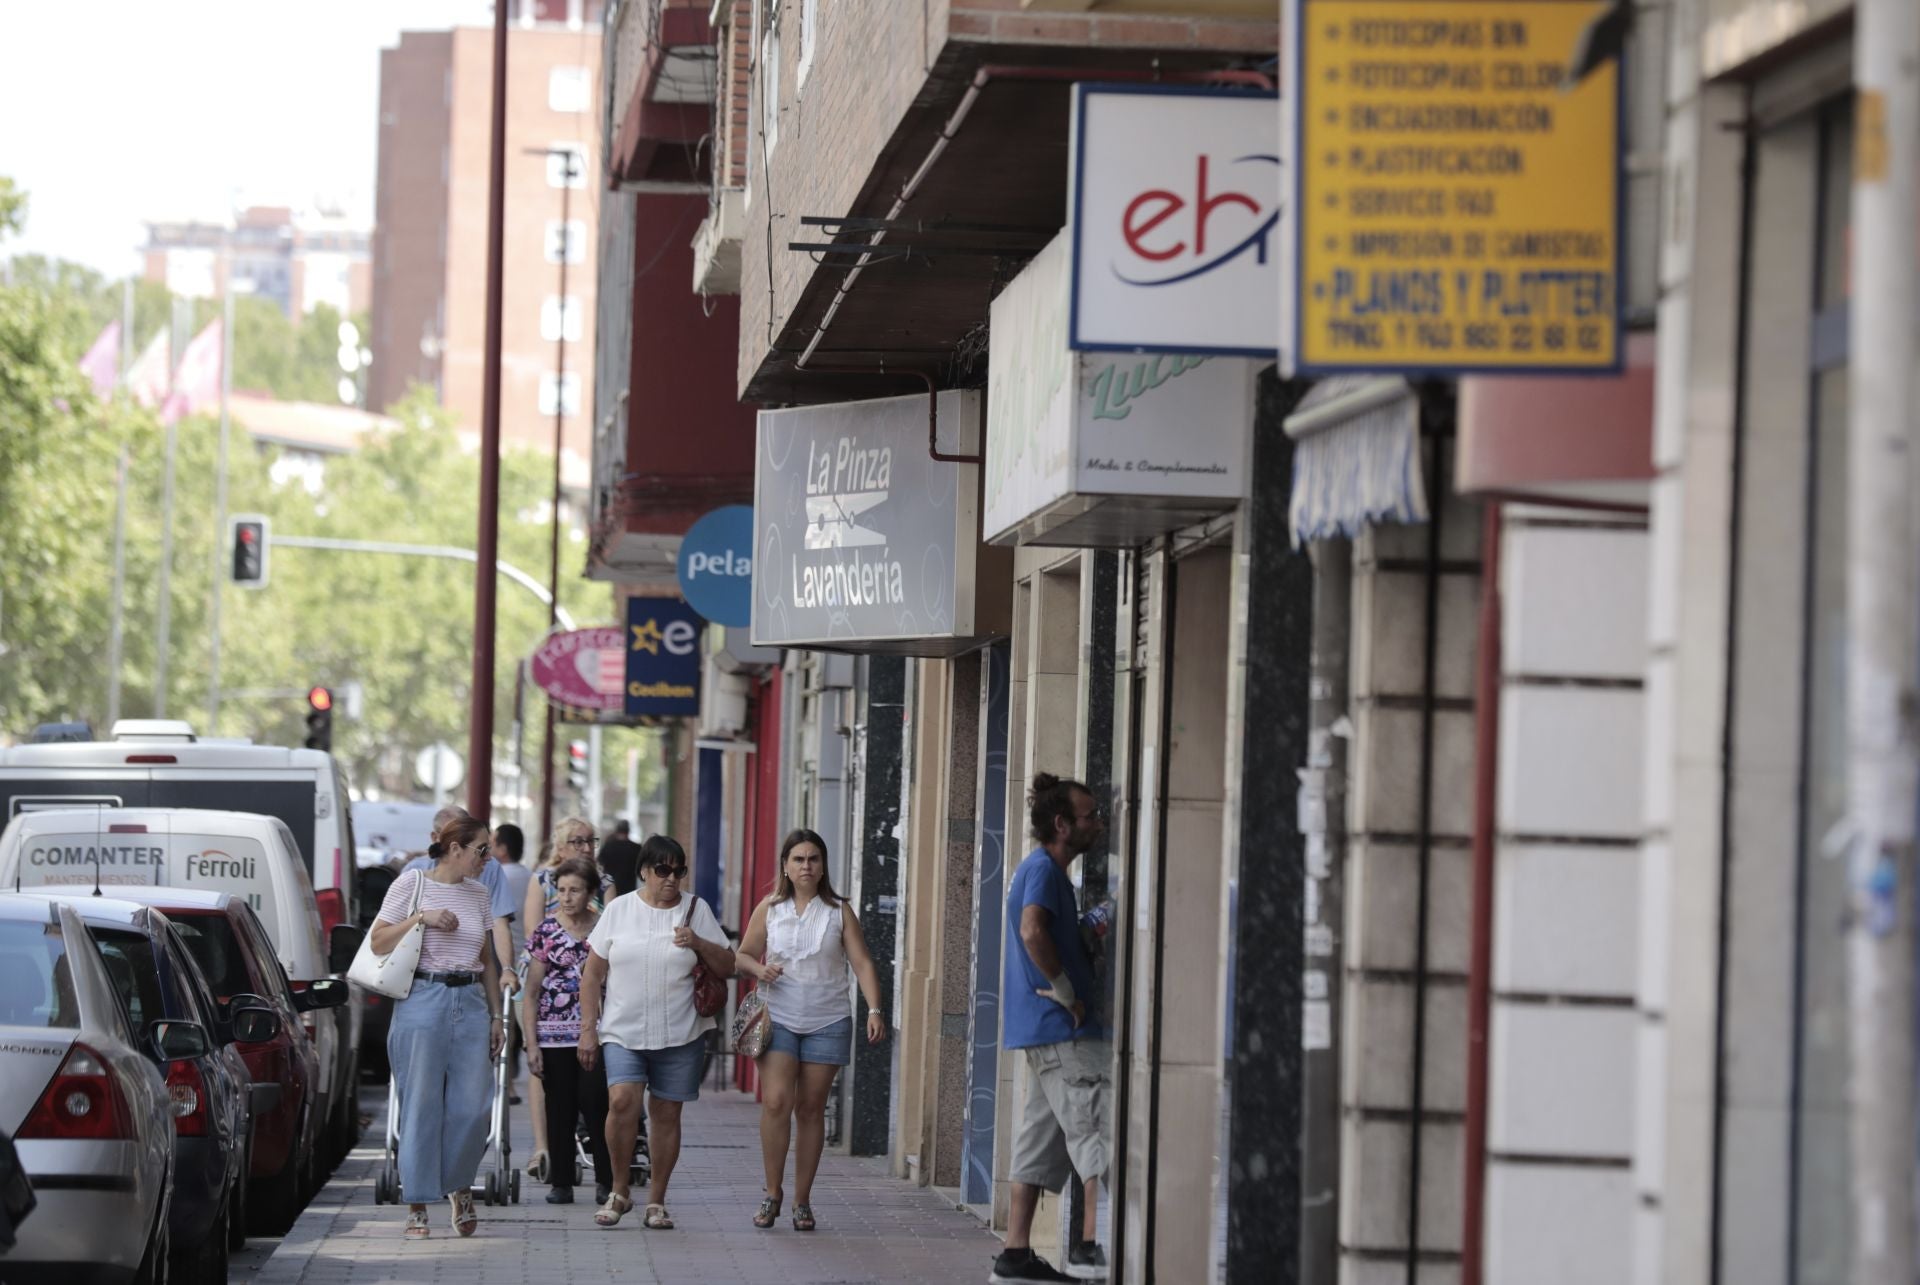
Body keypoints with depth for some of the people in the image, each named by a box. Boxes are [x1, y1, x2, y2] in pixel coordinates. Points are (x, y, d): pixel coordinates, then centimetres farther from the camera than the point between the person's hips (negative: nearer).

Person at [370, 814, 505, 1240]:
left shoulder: (478, 893, 13)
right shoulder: (412, 884, -1)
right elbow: (379, 942, -2)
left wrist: (496, 1015, 15)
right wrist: (420, 918, -15)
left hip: (470, 1003, 4)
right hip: (423, 1001, -4)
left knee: (473, 1106, -3)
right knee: (421, 1106, -2)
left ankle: (460, 1186, 20)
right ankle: (417, 1206, 4)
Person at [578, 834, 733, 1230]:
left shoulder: (696, 911, 5)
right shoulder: (619, 910, 4)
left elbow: (727, 967, 7)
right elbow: (592, 975, 7)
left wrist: (699, 943, -12)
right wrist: (588, 1029, 1)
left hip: (680, 1034, 1)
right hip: (623, 1031, -1)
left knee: (666, 1113, 3)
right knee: (623, 1101, -19)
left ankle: (657, 1201, 13)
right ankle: (620, 1190, -3)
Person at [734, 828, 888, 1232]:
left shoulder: (839, 912, 3)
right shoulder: (769, 910, 5)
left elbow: (862, 962, -2)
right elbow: (743, 954, 12)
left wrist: (874, 1009, -15)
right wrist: (759, 969, -11)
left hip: (827, 1023, 0)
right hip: (779, 1018, 0)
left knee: (811, 1108, 4)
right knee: (776, 1101, -15)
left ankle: (802, 1201, 10)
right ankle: (772, 1193, -3)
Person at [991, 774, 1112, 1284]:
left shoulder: (1040, 868, 21)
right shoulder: (1044, 869, -11)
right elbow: (1033, 930, -28)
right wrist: (1067, 995, -20)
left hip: (1044, 1030, 10)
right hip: (1062, 1029, -10)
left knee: (1042, 1137, 10)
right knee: (1099, 1125, -13)